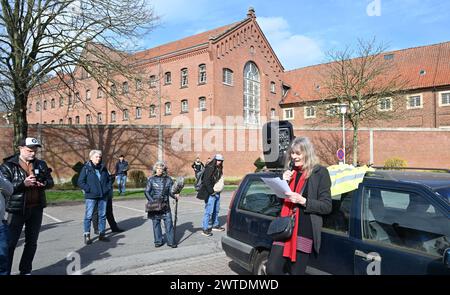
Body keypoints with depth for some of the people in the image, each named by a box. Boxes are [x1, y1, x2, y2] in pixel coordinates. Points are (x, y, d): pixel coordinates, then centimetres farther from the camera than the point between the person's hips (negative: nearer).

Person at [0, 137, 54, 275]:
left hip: (36, 208, 4)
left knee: (32, 242, 13)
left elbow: (51, 182, 10)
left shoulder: (41, 164, 6)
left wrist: (44, 183, -13)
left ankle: (25, 271, 28)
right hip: (17, 209, -4)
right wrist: (23, 183, -27)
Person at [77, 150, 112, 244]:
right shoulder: (86, 168, -5)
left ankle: (101, 234, 21)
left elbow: (109, 179, 18)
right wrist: (88, 189, -14)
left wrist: (108, 188, 4)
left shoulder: (103, 168, 8)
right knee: (88, 215, -2)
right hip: (91, 196, -5)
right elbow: (80, 182, -6)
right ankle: (87, 236, 8)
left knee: (102, 215, 10)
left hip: (103, 196, 5)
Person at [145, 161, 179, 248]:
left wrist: (175, 195, -18)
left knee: (168, 223, -2)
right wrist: (152, 201, -11)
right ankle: (158, 241, 20)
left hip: (165, 205, 0)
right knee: (156, 223, 7)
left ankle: (171, 241, 8)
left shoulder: (168, 179, 3)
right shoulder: (151, 179, 1)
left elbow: (170, 192, 3)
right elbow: (147, 192, 1)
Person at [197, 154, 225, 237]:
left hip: (217, 192, 9)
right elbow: (206, 181, -19)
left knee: (216, 210, 17)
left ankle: (215, 225, 31)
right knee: (209, 211, -8)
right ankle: (205, 229, -2)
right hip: (210, 193, -9)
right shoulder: (209, 168, -14)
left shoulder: (219, 169, 13)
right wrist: (211, 191, -18)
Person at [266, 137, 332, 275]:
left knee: (295, 272, 5)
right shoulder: (290, 172, 15)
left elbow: (327, 206, -5)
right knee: (272, 269, 1)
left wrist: (303, 201, -17)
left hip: (305, 231, -5)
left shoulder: (320, 172, -2)